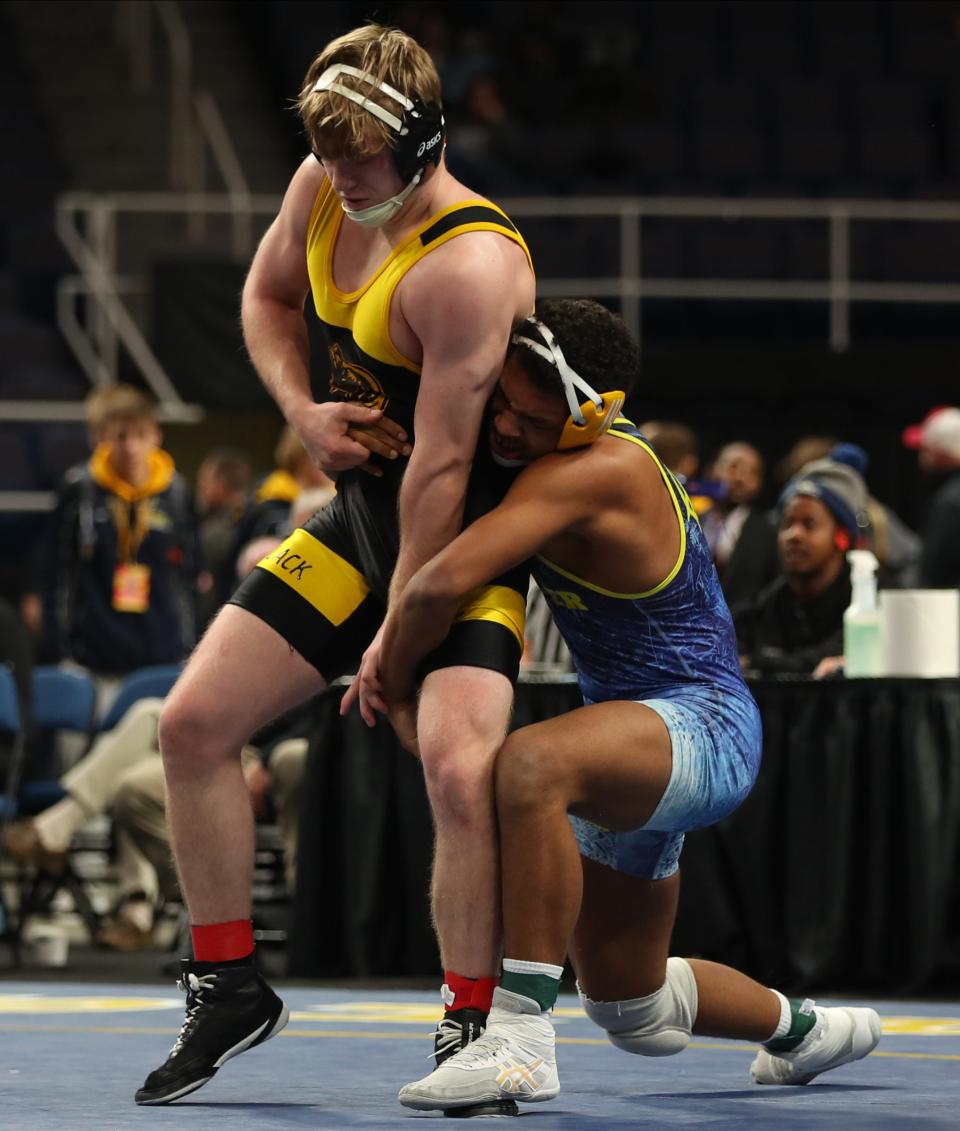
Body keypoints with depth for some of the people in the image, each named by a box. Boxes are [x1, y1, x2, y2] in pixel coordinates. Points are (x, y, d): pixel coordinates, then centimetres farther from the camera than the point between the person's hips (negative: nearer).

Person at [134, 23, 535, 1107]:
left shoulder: (465, 265, -27)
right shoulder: (323, 188, -3)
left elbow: (442, 468, -25)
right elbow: (266, 296, 18)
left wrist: (398, 631, -22)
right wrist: (303, 411, 0)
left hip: (465, 536, -8)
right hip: (358, 517, 8)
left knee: (460, 766, -27)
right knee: (193, 723, 1)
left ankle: (470, 1031, -13)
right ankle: (228, 988, 16)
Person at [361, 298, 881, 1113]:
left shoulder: (591, 472, -25)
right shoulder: (574, 457, 4)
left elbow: (446, 581, -35)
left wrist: (396, 686, -18)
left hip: (705, 726, -10)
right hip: (639, 733, 10)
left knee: (530, 764, -42)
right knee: (630, 1008, 25)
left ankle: (521, 1039, -39)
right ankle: (809, 1028, 54)